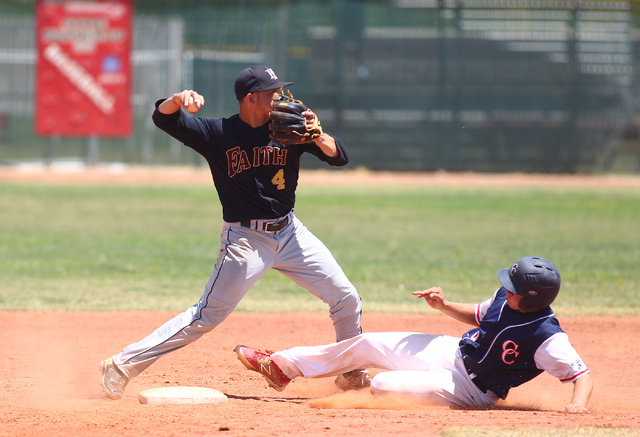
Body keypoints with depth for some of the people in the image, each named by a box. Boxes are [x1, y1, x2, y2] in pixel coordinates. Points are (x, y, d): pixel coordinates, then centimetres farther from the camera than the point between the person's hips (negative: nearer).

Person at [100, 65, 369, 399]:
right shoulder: (218, 133, -8)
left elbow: (339, 157, -2)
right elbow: (163, 118, -15)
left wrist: (317, 136, -22)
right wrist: (179, 100, -37)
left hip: (290, 233, 5)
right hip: (245, 239, -5)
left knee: (347, 300, 4)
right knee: (208, 315, -11)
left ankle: (352, 375, 25)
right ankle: (123, 365, -7)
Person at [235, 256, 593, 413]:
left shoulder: (547, 337, -32)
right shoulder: (506, 298, -8)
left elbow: (583, 375, -33)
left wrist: (578, 404, -52)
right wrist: (444, 305, -2)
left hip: (469, 388, -8)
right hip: (452, 351, 8)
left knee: (383, 386, -20)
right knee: (366, 344, 11)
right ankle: (281, 366, 26)